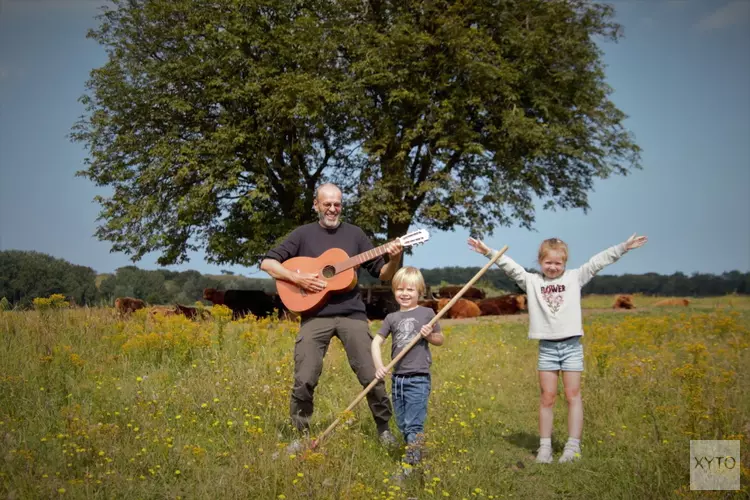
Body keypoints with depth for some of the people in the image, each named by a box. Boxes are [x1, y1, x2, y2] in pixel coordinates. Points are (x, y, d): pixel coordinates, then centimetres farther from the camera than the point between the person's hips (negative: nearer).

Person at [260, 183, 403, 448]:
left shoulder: (354, 234, 9)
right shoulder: (303, 234, 6)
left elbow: (383, 274, 10)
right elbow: (267, 262, 1)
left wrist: (395, 259, -11)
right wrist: (297, 278, -13)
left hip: (352, 314, 1)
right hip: (315, 315, -1)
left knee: (371, 375, -2)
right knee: (304, 380, -6)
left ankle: (384, 428, 17)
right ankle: (302, 435, 12)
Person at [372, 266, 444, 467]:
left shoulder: (427, 313, 0)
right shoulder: (392, 318, 7)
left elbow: (440, 340, 10)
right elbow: (376, 342, 6)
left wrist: (429, 335, -12)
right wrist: (379, 366, -9)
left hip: (418, 378, -4)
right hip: (397, 378, 5)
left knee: (413, 424, -10)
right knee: (402, 425, 12)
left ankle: (412, 463, -9)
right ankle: (414, 454, 26)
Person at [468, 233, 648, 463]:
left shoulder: (575, 278, 5)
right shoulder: (532, 281, 5)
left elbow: (598, 261, 0)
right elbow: (510, 267, -2)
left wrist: (624, 246, -5)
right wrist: (489, 252, -13)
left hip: (571, 345, 0)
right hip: (547, 347, 1)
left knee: (573, 395, 2)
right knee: (547, 398, 4)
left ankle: (573, 446, 6)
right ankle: (545, 447, 9)